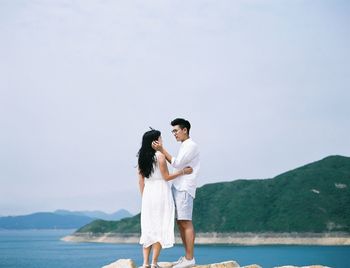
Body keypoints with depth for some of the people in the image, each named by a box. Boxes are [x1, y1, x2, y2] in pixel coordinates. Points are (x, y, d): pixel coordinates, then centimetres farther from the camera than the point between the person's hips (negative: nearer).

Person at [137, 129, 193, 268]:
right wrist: (183, 171, 1)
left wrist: (144, 197, 16)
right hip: (161, 193, -6)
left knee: (148, 228, 10)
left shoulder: (142, 157, 8)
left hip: (148, 194, 6)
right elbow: (166, 177, -8)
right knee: (160, 228, -1)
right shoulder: (160, 156, -10)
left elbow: (141, 181, 10)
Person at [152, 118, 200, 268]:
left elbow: (176, 163, -14)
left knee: (186, 222, -10)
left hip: (184, 188, -10)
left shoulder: (191, 145, -7)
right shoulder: (184, 146, 21)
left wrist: (161, 150, -14)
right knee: (180, 222, 9)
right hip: (177, 188, 10)